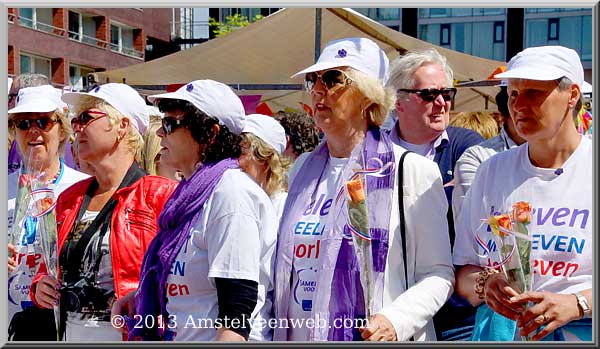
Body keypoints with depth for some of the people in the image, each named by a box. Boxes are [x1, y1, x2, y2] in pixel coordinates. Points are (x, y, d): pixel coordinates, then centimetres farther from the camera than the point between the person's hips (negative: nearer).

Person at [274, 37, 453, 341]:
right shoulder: (302, 169, 9)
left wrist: (396, 320, -23)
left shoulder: (413, 170, -7)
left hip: (373, 338, -5)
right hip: (300, 335, 5)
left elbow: (438, 273, -8)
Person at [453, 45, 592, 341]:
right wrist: (483, 284, -9)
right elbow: (463, 273, 10)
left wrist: (575, 305, -19)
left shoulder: (590, 170, -2)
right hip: (505, 332, 3)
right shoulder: (491, 170, 10)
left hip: (584, 332, -3)